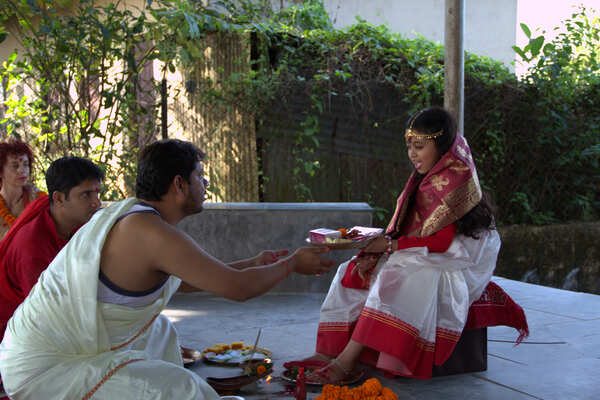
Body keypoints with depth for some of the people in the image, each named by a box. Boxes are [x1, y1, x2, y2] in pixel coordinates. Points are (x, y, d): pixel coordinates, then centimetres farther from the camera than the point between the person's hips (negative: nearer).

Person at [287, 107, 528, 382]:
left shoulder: (457, 180, -13)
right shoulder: (424, 180, 13)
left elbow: (442, 241, -20)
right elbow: (403, 229, 8)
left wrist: (390, 245, -20)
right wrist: (376, 250, -10)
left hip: (455, 265, -9)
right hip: (418, 260, 9)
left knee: (396, 275, -34)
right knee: (352, 273, -7)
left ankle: (346, 360, -37)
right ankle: (328, 353, -22)